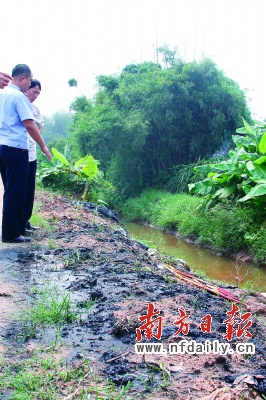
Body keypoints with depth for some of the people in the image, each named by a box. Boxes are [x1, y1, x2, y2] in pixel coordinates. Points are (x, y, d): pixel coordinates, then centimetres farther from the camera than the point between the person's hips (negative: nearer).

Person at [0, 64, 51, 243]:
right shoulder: (19, 96, -11)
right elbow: (29, 125, -18)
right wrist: (43, 146, -11)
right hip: (16, 149, -9)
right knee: (16, 192, -3)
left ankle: (18, 226, 26)